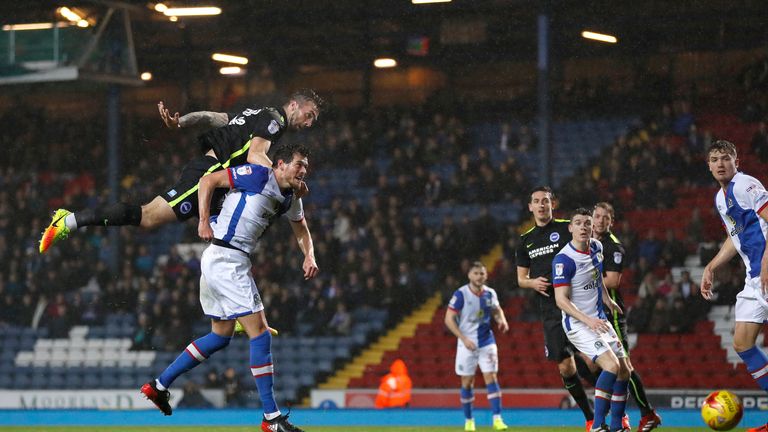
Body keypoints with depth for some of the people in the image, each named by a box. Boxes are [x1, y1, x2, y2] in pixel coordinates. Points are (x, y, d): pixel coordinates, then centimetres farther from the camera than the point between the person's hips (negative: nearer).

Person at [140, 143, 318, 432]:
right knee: (260, 335, -10)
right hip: (225, 259, -10)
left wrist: (309, 256, 9)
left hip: (234, 263, 10)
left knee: (220, 337, 18)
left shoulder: (291, 199, 13)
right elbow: (208, 181, -9)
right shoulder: (257, 175, -11)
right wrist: (204, 221, -17)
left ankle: (159, 385, 25)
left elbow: (301, 230, 29)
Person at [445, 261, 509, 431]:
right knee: (467, 382, 4)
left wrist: (502, 320, -3)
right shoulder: (461, 294, -12)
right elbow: (449, 319, -11)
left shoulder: (490, 293, 1)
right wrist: (464, 338, -18)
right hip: (467, 344, -2)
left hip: (487, 342, 2)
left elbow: (497, 310, 20)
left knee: (491, 378, -8)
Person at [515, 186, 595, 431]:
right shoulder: (526, 241, 14)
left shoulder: (567, 228, 0)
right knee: (565, 367, 2)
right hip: (550, 310, 5)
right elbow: (521, 278, 19)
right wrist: (533, 283, -3)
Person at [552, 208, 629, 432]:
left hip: (599, 320, 8)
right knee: (612, 365, -24)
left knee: (624, 372, 6)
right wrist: (588, 320, -29)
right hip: (577, 324, -8)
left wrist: (607, 299, 22)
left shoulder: (596, 247, 5)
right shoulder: (564, 259, -19)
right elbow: (561, 300, -22)